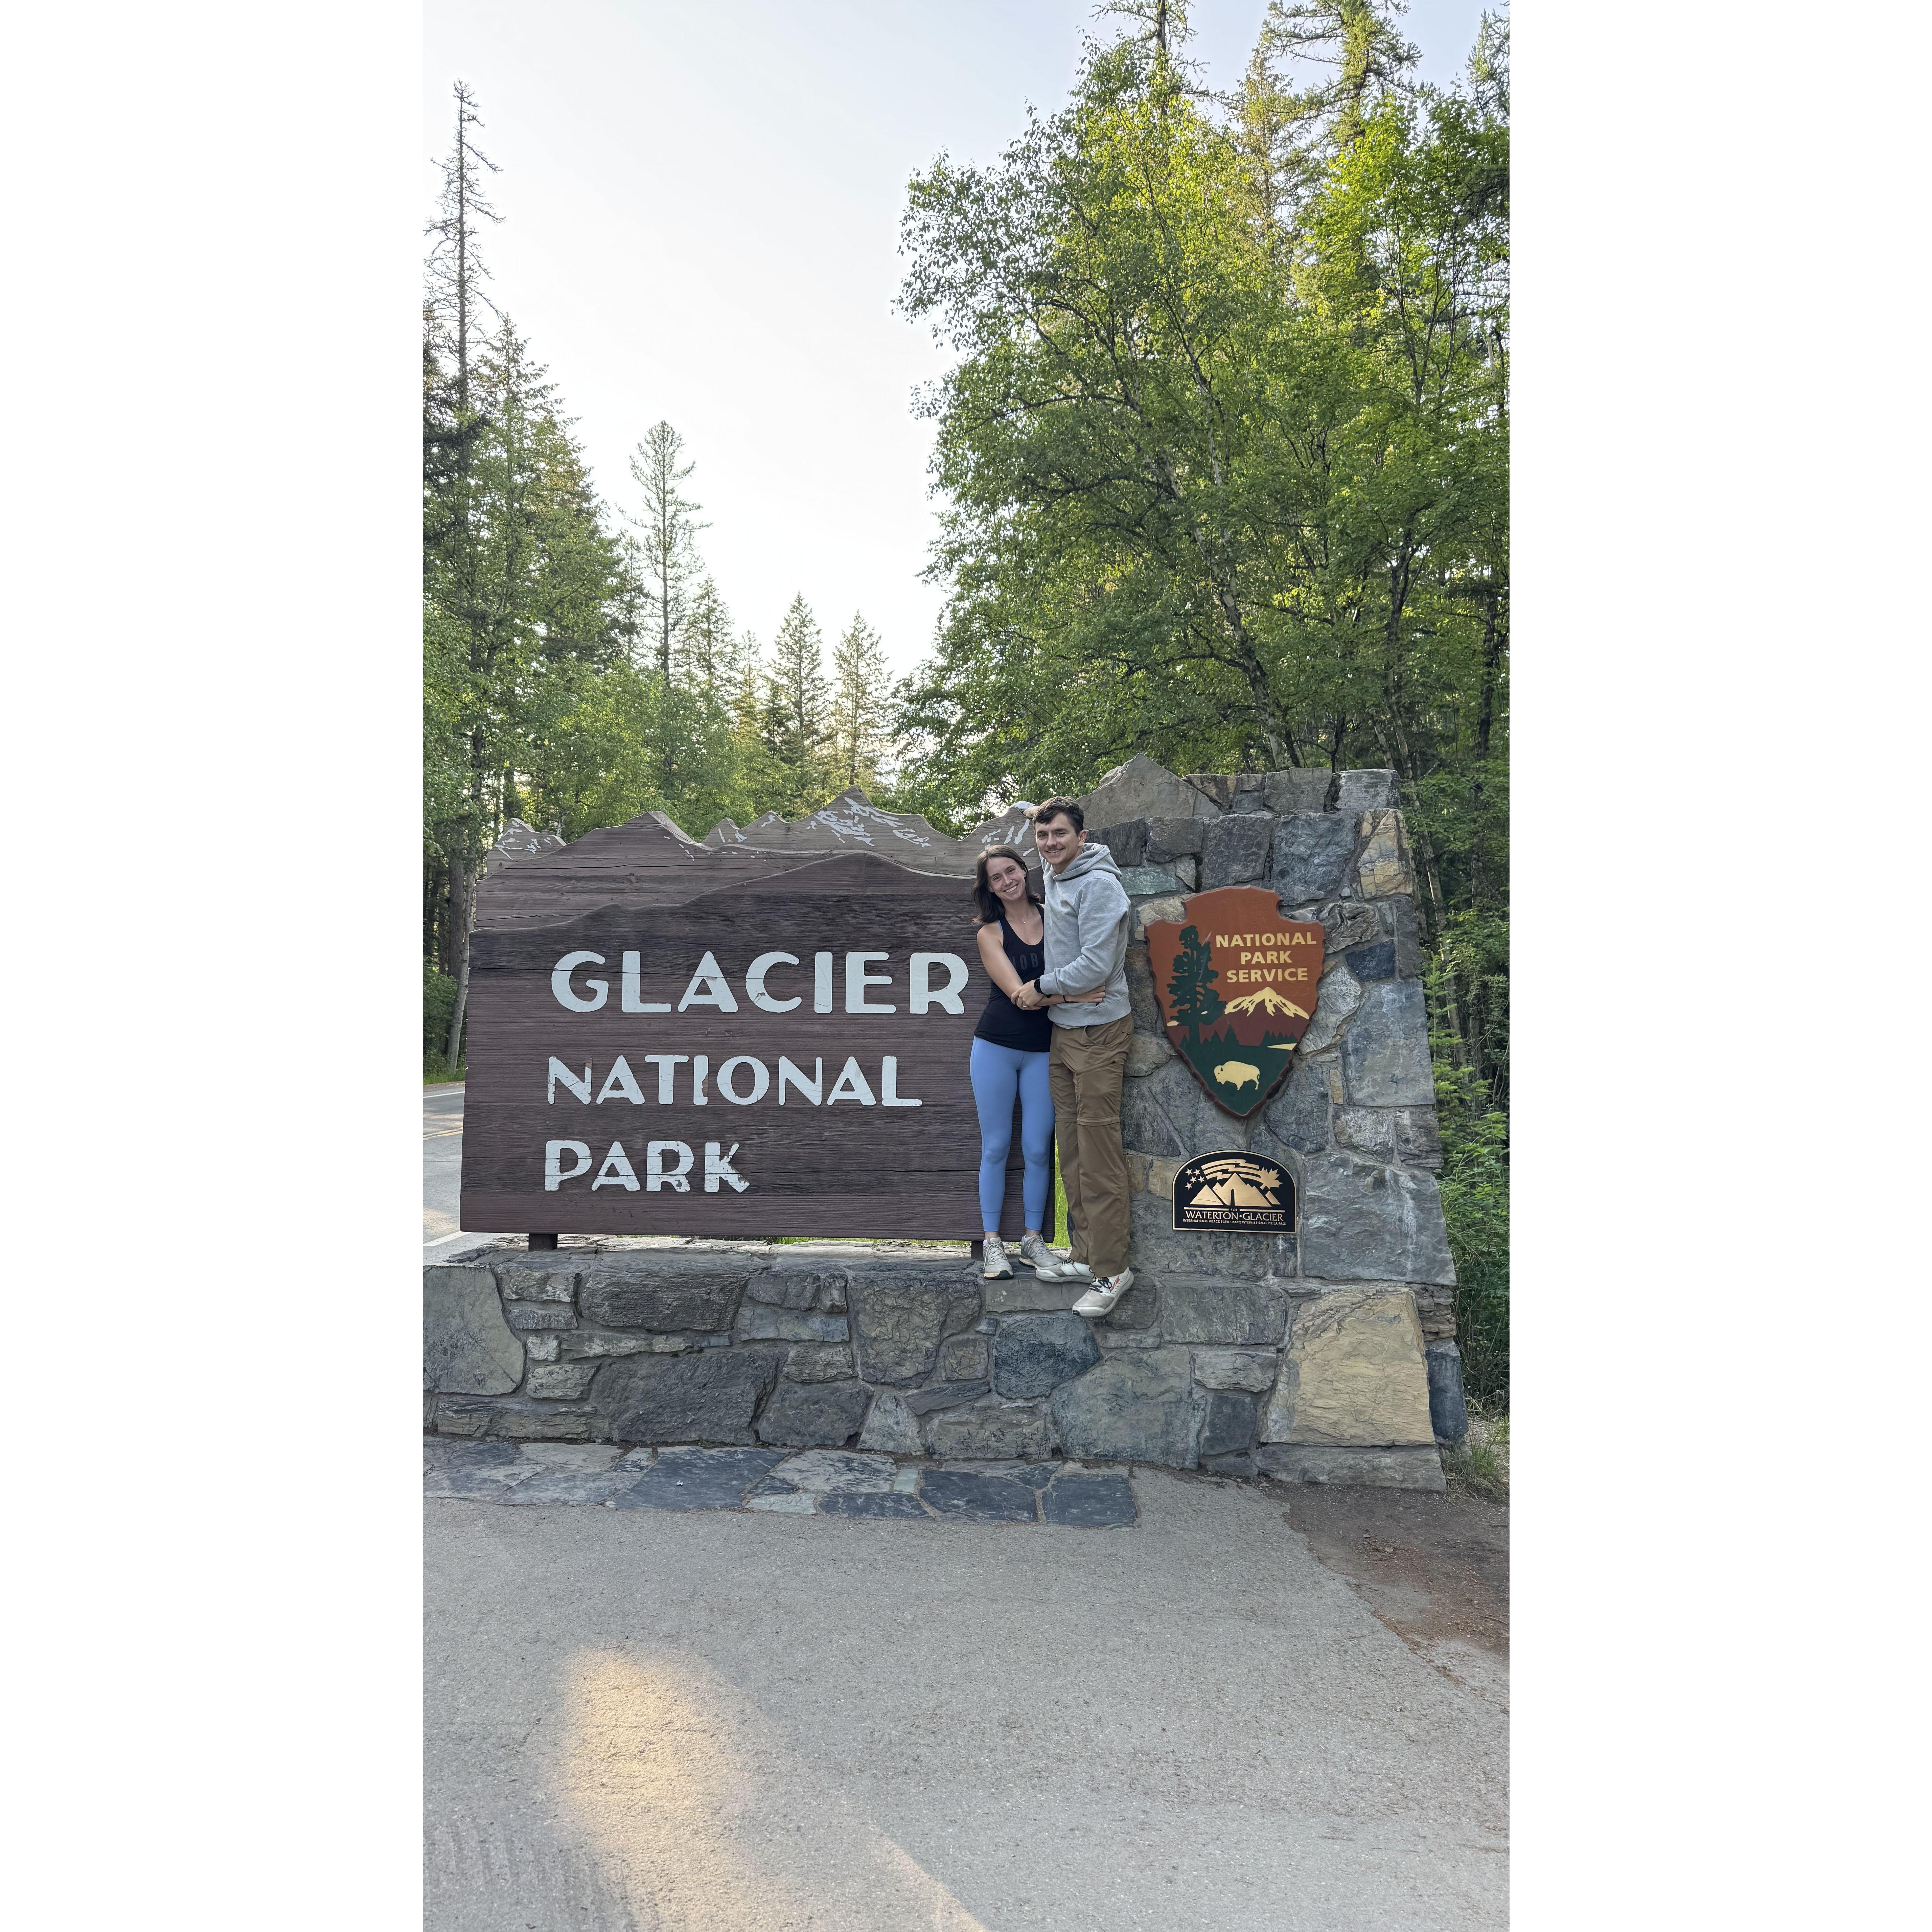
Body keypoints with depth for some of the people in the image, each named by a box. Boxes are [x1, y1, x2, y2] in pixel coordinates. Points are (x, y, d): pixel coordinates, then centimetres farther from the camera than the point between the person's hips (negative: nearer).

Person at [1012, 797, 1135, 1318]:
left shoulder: (1098, 884, -15)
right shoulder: (1051, 873, 10)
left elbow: (1096, 966, -21)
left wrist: (1042, 987, -8)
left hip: (1098, 1030, -9)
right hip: (1062, 1027, 9)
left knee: (1099, 1151, -6)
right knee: (1071, 1148, 13)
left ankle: (1111, 1270, 1)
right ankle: (1085, 1255, 23)